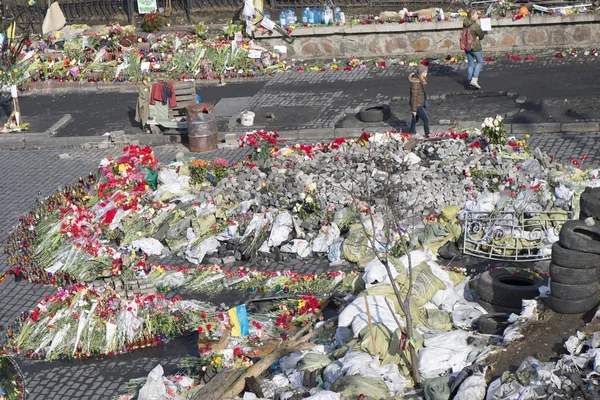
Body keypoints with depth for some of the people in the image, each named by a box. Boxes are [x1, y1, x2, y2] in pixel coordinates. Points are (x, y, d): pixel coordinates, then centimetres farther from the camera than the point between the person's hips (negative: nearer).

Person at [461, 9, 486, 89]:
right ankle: (474, 80, -2)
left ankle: (470, 81, 17)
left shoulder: (465, 23, -2)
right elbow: (481, 36, -8)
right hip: (475, 47, -6)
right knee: (480, 62, 11)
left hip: (466, 47, 6)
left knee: (470, 64, 15)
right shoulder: (475, 26, -21)